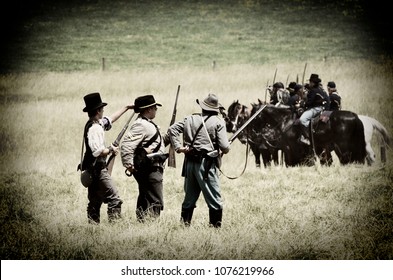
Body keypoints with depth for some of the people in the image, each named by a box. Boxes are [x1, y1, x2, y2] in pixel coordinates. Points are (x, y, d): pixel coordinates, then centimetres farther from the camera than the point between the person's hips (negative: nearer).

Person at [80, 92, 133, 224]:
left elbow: (110, 119, 28)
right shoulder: (94, 128, -19)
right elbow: (97, 151, -25)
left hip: (91, 170, 10)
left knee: (95, 201, 13)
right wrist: (111, 150, -9)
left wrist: (126, 108, 33)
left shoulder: (97, 124, 10)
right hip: (98, 169, -10)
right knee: (114, 199, -11)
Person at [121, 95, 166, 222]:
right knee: (155, 202, -12)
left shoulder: (148, 124, 18)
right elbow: (126, 145, -24)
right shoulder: (140, 125, -16)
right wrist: (129, 164, -26)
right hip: (150, 168, -11)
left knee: (144, 200, 15)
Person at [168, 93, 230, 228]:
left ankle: (185, 222, 19)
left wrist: (178, 147, 3)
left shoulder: (190, 119, 10)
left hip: (190, 162, 5)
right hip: (207, 164, -5)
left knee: (189, 197, 17)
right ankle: (216, 225, -1)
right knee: (214, 199, 1)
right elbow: (224, 147, -10)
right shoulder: (218, 122, -4)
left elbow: (172, 129, 5)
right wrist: (225, 149, 11)